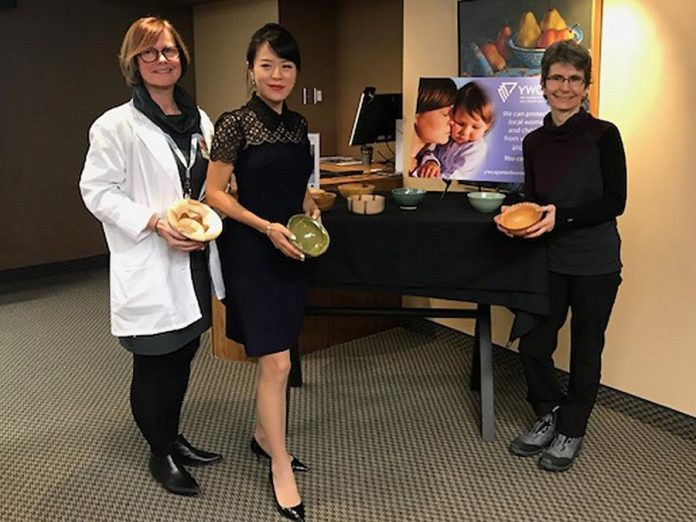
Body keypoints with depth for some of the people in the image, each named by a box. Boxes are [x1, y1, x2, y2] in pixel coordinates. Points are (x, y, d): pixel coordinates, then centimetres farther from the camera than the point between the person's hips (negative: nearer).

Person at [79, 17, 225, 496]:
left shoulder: (199, 120, 9)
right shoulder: (117, 125, -10)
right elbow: (97, 190, -11)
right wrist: (154, 222, -21)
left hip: (194, 263, 6)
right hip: (150, 268, -6)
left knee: (182, 358, 17)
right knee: (154, 365, 7)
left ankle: (174, 439, 37)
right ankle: (161, 454, 26)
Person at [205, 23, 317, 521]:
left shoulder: (298, 124, 9)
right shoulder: (236, 123, -11)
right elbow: (215, 193, -11)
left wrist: (310, 209, 0)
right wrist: (266, 227, -19)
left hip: (290, 249, 7)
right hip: (251, 250, -7)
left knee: (275, 354, 17)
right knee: (276, 362, -6)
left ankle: (264, 435, 38)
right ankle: (280, 467, 11)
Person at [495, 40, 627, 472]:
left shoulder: (603, 135, -10)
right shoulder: (534, 141, 4)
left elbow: (615, 202, -13)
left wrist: (561, 216, -24)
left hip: (596, 262, -4)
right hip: (551, 260, 4)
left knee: (585, 350, 9)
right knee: (533, 344, 4)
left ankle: (571, 431, 29)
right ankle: (549, 415, 30)